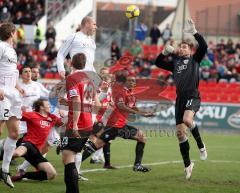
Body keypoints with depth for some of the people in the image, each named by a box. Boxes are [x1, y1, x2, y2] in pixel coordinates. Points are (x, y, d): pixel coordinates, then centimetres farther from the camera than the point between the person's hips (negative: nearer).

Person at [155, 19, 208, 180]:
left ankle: (200, 145, -8)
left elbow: (203, 46, -8)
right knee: (180, 132, 2)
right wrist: (165, 52, 12)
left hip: (193, 97, -6)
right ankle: (188, 164, 15)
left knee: (187, 119, -34)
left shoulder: (194, 59, 8)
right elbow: (158, 63, 25)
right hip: (180, 99, 6)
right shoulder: (175, 62, 20)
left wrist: (194, 32, -12)